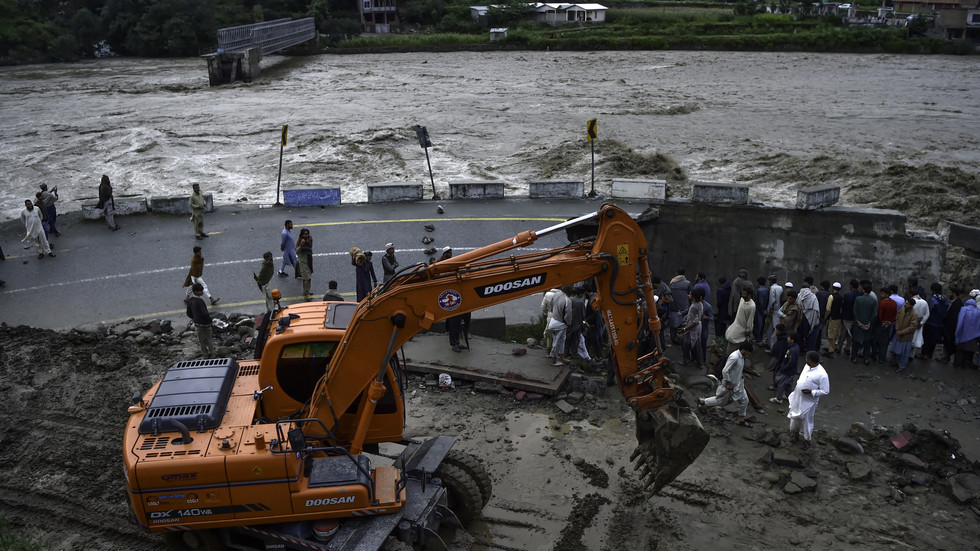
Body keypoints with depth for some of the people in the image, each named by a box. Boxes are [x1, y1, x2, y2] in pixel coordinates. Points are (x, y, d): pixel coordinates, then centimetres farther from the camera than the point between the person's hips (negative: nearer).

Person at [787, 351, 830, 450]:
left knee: (807, 420, 10)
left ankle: (807, 440, 31)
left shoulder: (822, 374, -27)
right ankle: (796, 434, 44)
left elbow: (825, 391, -21)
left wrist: (811, 392, -26)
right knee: (795, 417, 22)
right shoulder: (807, 366, -4)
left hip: (808, 401, -7)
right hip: (797, 397, 7)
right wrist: (797, 384, 9)